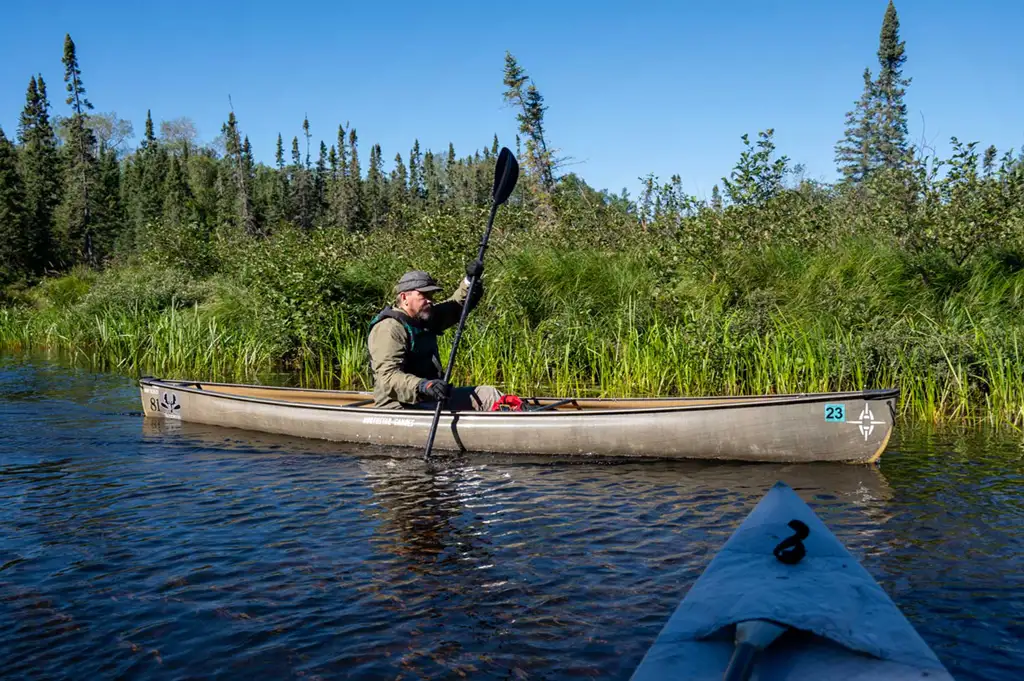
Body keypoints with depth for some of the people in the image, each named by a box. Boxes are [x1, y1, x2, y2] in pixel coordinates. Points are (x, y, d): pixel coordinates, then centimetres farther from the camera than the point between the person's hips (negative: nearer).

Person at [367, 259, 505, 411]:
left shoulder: (424, 317, 14)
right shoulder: (388, 329, -17)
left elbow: (458, 305, 20)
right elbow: (387, 376, -27)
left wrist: (471, 280, 0)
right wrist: (423, 385, -43)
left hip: (432, 398, 10)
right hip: (401, 406, -10)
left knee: (487, 394, 4)